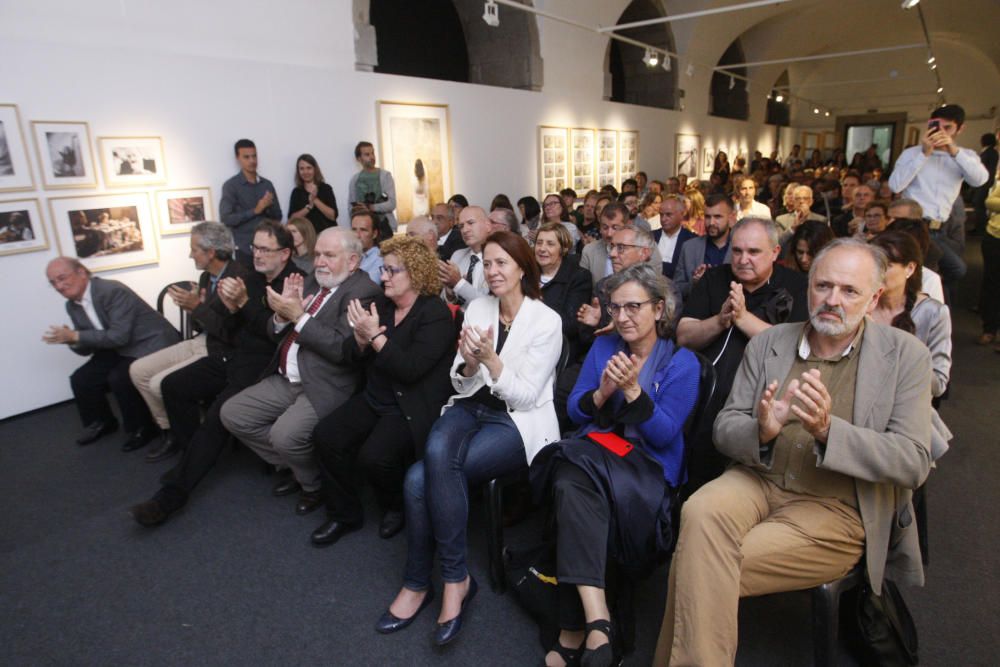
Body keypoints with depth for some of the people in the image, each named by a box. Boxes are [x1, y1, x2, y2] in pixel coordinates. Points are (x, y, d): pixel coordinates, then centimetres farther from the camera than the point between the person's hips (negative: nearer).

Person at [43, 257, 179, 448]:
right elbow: (87, 349, 9)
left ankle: (143, 428, -5)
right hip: (120, 351, 9)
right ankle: (102, 422, 26)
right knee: (81, 379, -1)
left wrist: (75, 336, -22)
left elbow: (119, 336, -27)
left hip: (152, 345, -9)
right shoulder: (72, 305, 6)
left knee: (119, 378, -28)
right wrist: (71, 340, -13)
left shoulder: (113, 291, -21)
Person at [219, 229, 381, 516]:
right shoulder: (312, 282, 12)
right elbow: (276, 333, 15)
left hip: (325, 387, -9)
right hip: (286, 379, 9)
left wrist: (298, 316, -20)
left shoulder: (363, 291, -12)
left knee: (285, 433, -27)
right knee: (232, 413, 4)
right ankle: (295, 465, 19)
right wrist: (282, 313, -7)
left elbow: (341, 348, -22)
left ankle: (316, 484, 6)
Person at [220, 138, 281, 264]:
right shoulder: (230, 186, -2)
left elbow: (278, 216, 12)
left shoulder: (267, 184, 10)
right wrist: (255, 210, -15)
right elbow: (226, 219, -11)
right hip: (245, 249, -4)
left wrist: (269, 207, -9)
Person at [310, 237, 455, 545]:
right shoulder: (381, 304, 9)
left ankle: (397, 507, 10)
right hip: (374, 398, 7)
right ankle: (344, 514, 8)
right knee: (325, 435, -12)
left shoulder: (436, 314, -12)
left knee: (374, 455, -26)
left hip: (412, 407, -7)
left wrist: (374, 335, -26)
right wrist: (361, 337, -16)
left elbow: (411, 369, -23)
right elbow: (350, 354, 6)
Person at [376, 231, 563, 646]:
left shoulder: (546, 321, -9)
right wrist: (469, 364, -16)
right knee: (436, 453, -30)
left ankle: (419, 582, -1)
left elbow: (525, 396, -12)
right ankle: (455, 577, -11)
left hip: (518, 422, -5)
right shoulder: (477, 308, 6)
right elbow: (462, 383, 6)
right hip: (471, 407, 5)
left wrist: (491, 359, -24)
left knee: (421, 479, -25)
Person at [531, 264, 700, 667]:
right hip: (593, 449, 4)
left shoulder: (682, 362, 1)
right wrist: (602, 393, -12)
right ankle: (596, 617, -36)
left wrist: (632, 390, -20)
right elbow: (575, 411, 8)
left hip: (650, 465, -3)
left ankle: (574, 631, -23)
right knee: (572, 478, -33)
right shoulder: (603, 347, 12)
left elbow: (664, 434, -7)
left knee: (574, 482, -32)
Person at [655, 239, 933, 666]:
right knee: (701, 513, -32)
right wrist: (762, 431, -18)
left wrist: (827, 429, -21)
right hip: (758, 481, 3)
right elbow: (725, 428, 6)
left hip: (836, 508, -2)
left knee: (698, 564, -25)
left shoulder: (905, 355, 2)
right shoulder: (767, 343, 9)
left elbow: (914, 462, -5)